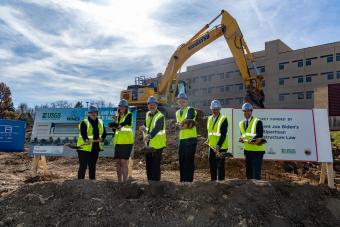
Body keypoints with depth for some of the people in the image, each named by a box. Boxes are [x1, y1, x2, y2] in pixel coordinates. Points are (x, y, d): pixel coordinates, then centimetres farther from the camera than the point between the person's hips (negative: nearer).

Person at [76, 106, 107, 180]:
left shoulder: (100, 122, 10)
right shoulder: (84, 123, -8)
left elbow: (104, 133, 6)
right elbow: (83, 133, -22)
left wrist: (101, 138, -15)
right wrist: (86, 140, -41)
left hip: (95, 148, 5)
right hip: (84, 148, -5)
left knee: (93, 166, 14)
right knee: (83, 166, -5)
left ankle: (92, 180, 24)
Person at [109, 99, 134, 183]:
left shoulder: (129, 115, -1)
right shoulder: (117, 116, 18)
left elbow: (123, 124, -16)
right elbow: (114, 129, 15)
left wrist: (113, 125, -5)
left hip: (126, 142, -6)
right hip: (118, 142, 7)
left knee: (124, 162, -8)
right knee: (118, 162, 7)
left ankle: (125, 181, -2)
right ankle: (119, 181, 17)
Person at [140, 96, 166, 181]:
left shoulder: (160, 116, -12)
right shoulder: (147, 115, 11)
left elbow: (157, 129, -27)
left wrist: (149, 136, -43)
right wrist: (144, 128, -8)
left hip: (157, 145, -7)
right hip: (149, 144, 7)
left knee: (156, 166, -3)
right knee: (148, 166, 15)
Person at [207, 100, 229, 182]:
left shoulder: (224, 119, -10)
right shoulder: (209, 118, 10)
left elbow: (223, 134, -17)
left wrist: (218, 146, -23)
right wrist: (208, 141, 7)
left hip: (221, 147, -6)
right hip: (211, 146, 6)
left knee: (220, 166, 2)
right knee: (212, 166, 12)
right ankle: (213, 181, 25)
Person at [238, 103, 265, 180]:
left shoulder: (257, 122, -8)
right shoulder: (241, 123, 11)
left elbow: (260, 134, -20)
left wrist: (252, 139, -37)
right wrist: (241, 139, -4)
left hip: (257, 151, -6)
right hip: (247, 150, 6)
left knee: (256, 173, -6)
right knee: (248, 172, 16)